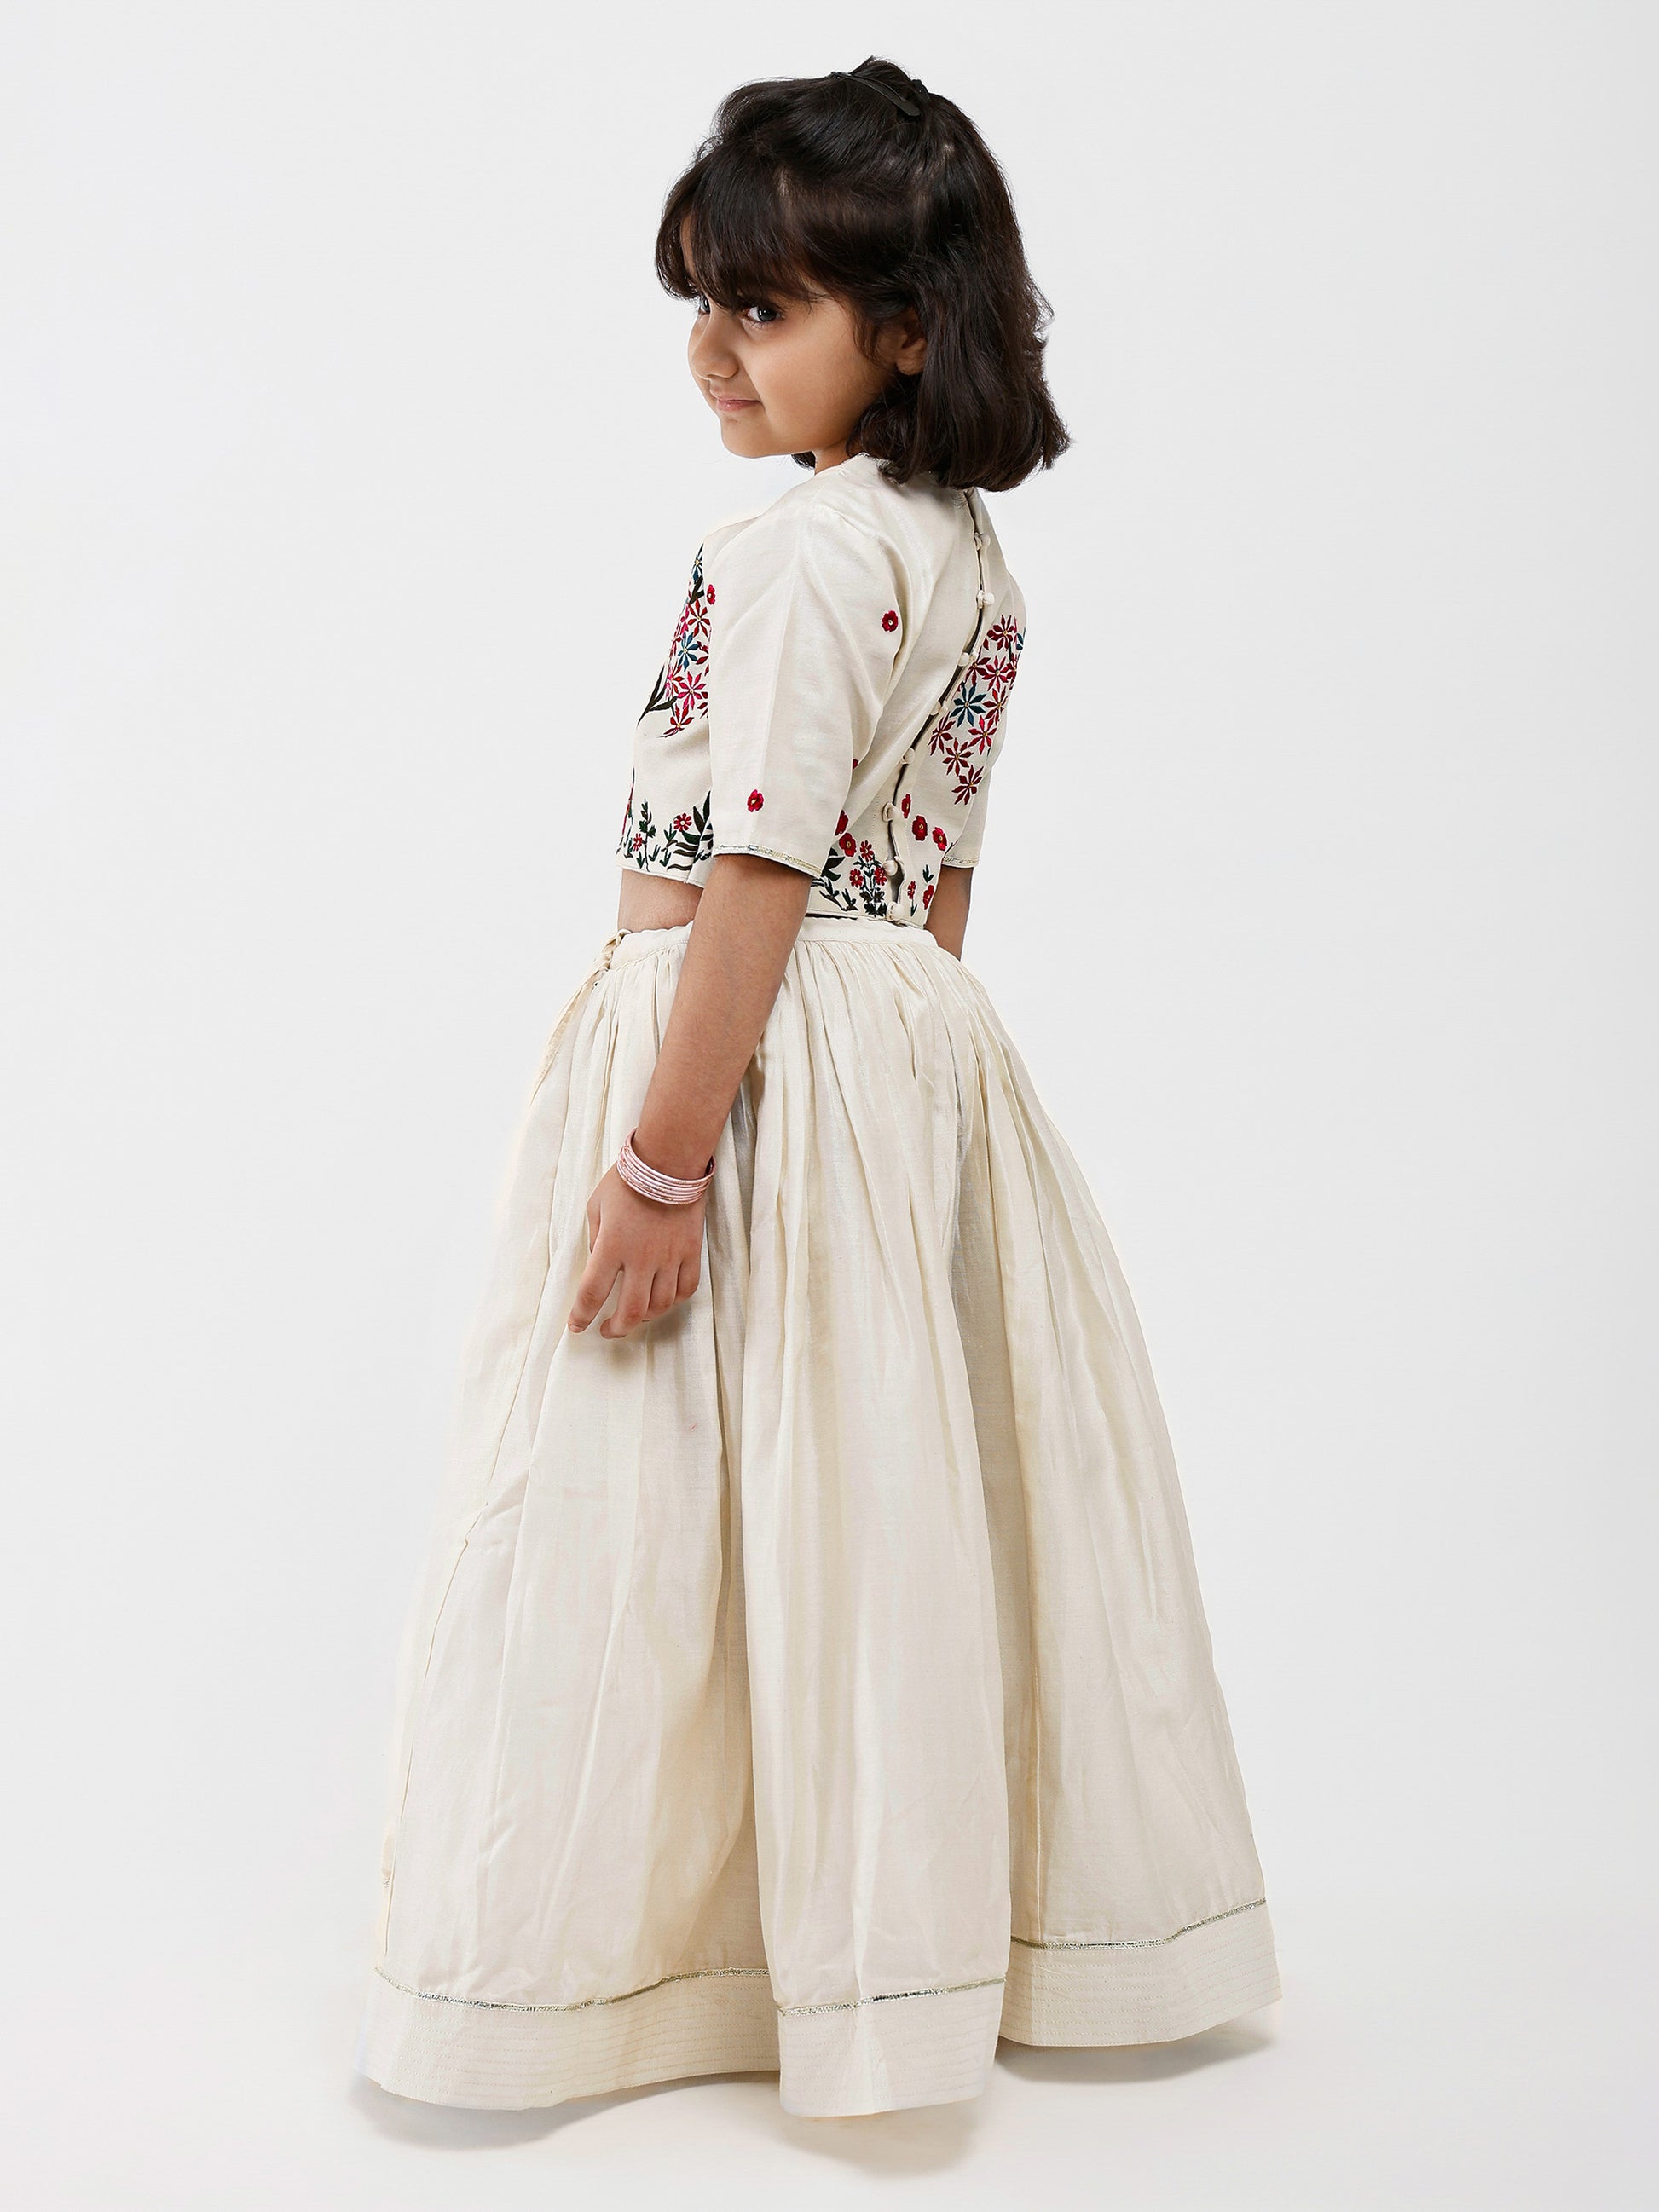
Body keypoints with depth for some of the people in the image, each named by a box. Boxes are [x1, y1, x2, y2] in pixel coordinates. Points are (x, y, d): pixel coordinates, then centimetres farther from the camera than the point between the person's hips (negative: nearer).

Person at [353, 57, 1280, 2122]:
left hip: (763, 1050, -9)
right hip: (924, 1036, 9)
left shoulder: (800, 552, -16)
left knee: (662, 1499, 2)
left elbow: (757, 880, -21)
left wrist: (661, 1159, -19)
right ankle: (971, 1911, 31)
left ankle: (585, 1964, 16)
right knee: (889, 1482, 17)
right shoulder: (968, 554, 12)